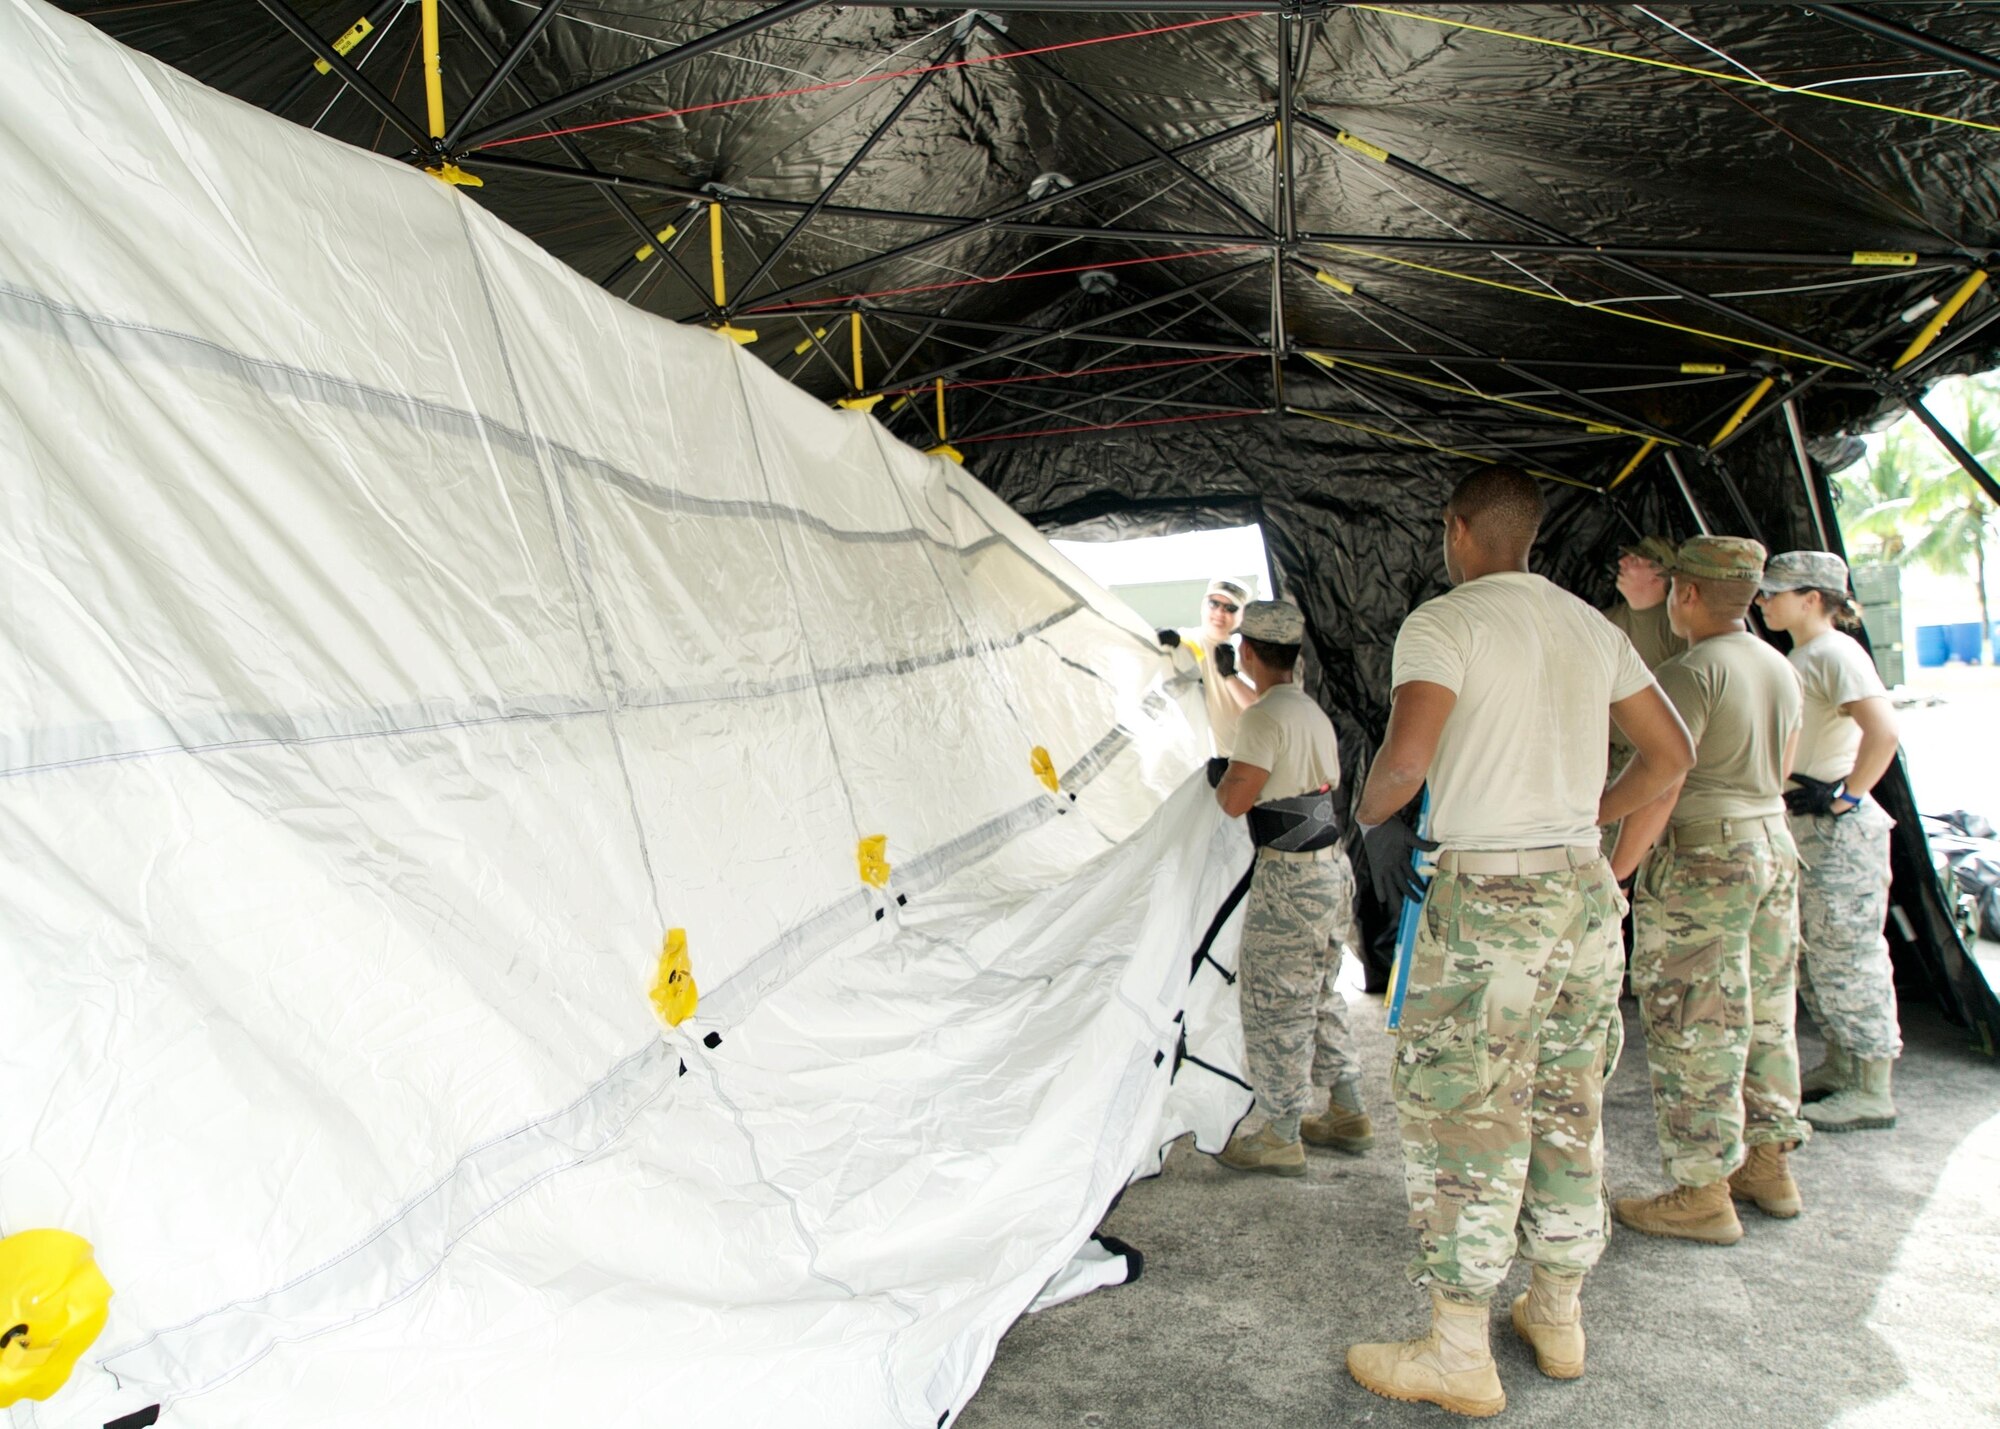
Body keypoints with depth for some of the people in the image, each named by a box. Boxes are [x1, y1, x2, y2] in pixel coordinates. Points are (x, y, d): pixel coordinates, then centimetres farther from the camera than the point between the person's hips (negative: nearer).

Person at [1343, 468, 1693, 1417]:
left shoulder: (1442, 623, -10)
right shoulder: (1592, 627, 12)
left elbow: (1406, 755, -23)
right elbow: (1672, 754, 15)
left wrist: (1372, 816, -3)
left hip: (1488, 895, -7)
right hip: (1586, 887, 7)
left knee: (1459, 1116, 1)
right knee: (1568, 1110, 16)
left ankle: (1458, 1353, 9)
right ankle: (1558, 1317, 30)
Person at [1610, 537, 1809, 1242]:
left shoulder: (1690, 672, -16)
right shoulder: (1780, 669, 12)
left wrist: (1615, 870, -17)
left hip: (1702, 856, -9)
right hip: (1775, 843, 9)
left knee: (1694, 1027, -3)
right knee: (1766, 1016, 16)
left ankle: (1702, 1193, 3)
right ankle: (1769, 1165, 28)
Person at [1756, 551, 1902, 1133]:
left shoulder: (1835, 652, -14)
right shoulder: (1799, 655, 14)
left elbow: (1883, 731, -27)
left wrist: (1846, 797, -22)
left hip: (1839, 829, -10)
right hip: (1801, 825, 10)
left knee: (1846, 954, -4)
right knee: (1808, 953, 15)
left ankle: (1873, 1091, 5)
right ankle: (1841, 1066, 27)